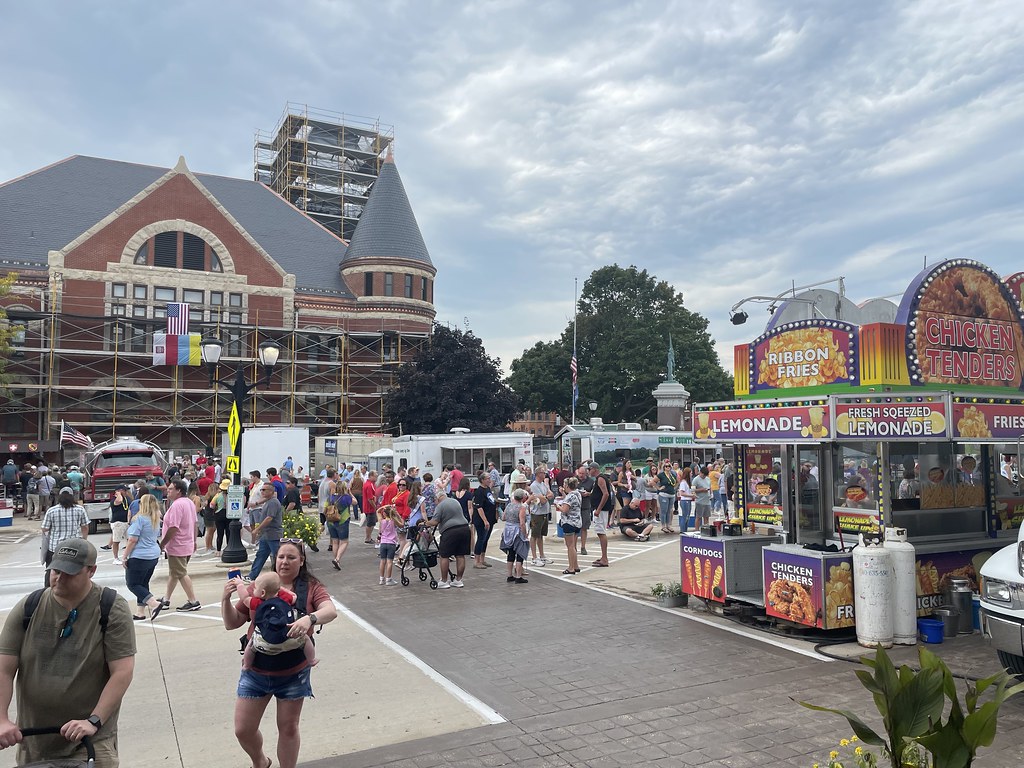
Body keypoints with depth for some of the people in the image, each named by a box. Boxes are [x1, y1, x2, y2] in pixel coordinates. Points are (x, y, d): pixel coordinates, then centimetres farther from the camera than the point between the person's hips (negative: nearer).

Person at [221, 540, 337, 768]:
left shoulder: (311, 587, -7)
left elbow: (331, 611, -22)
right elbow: (232, 623, 1)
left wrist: (310, 618, -42)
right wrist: (226, 599, -17)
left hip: (293, 673, -2)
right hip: (256, 672, 2)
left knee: (288, 728, 13)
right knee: (243, 730, 10)